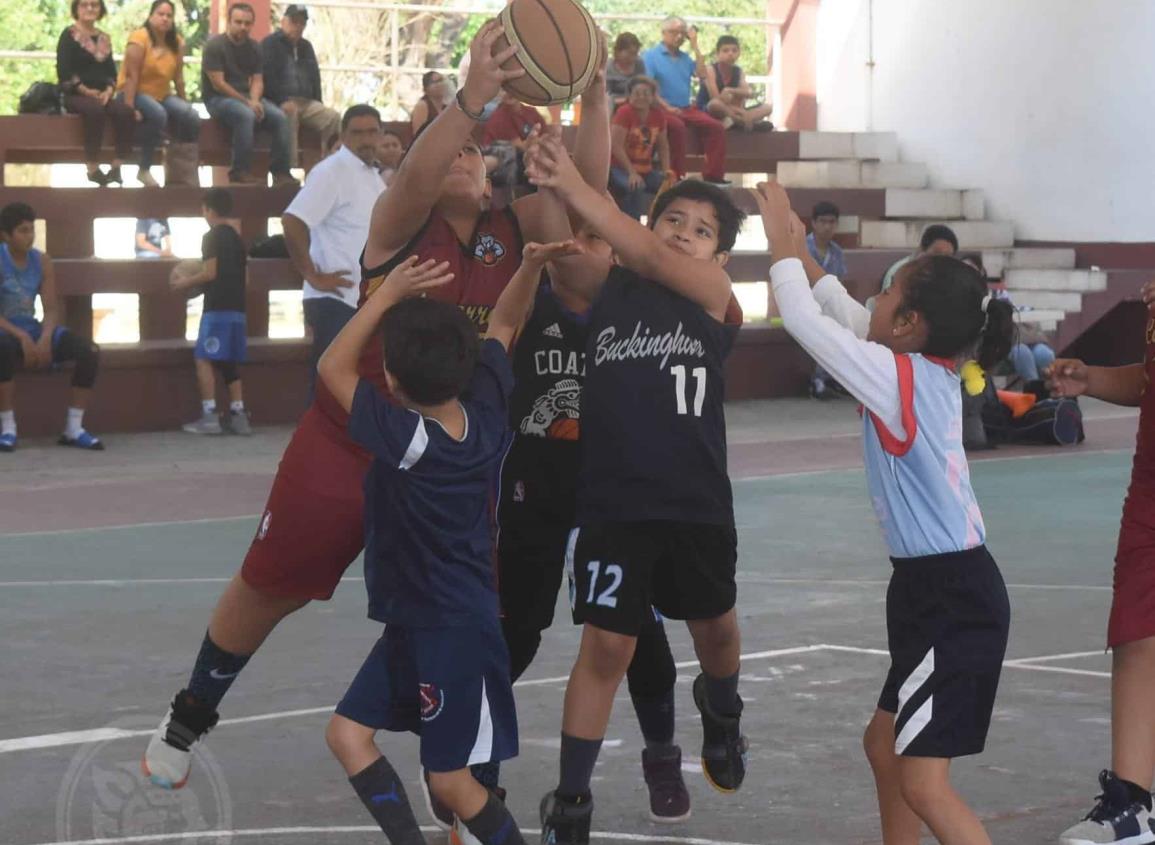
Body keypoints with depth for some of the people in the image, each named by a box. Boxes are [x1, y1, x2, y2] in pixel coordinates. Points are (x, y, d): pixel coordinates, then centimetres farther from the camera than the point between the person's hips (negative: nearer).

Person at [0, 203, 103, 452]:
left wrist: (45, 337, -19)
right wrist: (21, 337, -28)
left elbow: (52, 309, 1)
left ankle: (73, 429, -13)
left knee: (90, 350, -16)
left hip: (32, 330, 6)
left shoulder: (41, 261, 4)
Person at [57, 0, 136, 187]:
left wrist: (108, 91, -6)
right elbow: (64, 71, -9)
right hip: (75, 95, -5)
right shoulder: (69, 36, 1)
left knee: (126, 112, -25)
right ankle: (93, 169, -34)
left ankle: (116, 167, -26)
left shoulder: (104, 38, 18)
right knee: (95, 110, -38)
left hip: (101, 95, 5)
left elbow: (111, 71, 14)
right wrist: (86, 91, -16)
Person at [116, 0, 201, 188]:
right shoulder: (139, 39, -15)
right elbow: (131, 76, -19)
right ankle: (144, 169, -27)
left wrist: (185, 104, 5)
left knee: (192, 117, -19)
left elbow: (178, 76, 6)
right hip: (135, 94, -6)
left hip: (162, 94, 6)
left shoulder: (177, 42, 4)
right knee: (157, 114, -36)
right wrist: (129, 108, -26)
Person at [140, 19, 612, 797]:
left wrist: (596, 100, -36)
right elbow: (415, 178, -36)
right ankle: (189, 720, 33)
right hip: (349, 441, -2)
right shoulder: (400, 221, -13)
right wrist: (474, 98, -52)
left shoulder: (515, 229, -3)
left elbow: (588, 184, -18)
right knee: (268, 589, 11)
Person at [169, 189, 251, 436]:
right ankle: (238, 415, 6)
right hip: (237, 308, 8)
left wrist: (185, 283, 1)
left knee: (204, 359, -5)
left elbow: (210, 273, -14)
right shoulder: (236, 238, 17)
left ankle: (209, 415, -11)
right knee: (229, 363, 11)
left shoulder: (212, 237, -7)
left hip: (217, 308, -8)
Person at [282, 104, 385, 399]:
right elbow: (292, 222, -22)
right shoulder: (332, 172, -12)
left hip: (366, 302, 9)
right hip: (336, 300, -9)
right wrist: (313, 276, -19)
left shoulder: (373, 176, 16)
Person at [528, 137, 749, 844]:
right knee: (606, 649, -5)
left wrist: (574, 187, -32)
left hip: (699, 506, 1)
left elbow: (650, 258, -20)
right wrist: (549, 182, -29)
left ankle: (722, 715, 55)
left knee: (716, 629, 22)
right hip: (613, 504, -1)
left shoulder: (715, 297, -4)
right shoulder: (605, 286, 4)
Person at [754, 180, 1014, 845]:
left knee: (924, 785, -10)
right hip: (947, 588, 10)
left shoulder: (900, 378, -15)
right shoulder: (938, 371, 8)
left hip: (952, 597, -10)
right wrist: (803, 254, 26)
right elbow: (850, 318, 24)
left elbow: (804, 319, -12)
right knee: (886, 745, 21)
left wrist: (783, 244, 2)